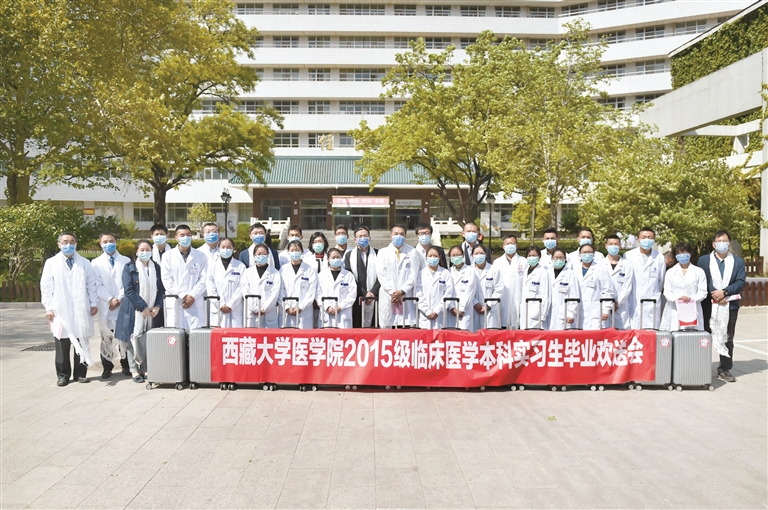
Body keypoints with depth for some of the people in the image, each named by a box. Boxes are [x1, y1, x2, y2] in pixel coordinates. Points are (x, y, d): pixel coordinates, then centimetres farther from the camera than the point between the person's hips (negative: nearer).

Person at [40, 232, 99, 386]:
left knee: (81, 344, 5)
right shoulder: (51, 263, 5)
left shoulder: (85, 263, 9)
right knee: (62, 345, 3)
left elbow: (92, 285, 8)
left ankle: (80, 373, 15)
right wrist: (49, 307, -4)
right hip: (60, 311, -1)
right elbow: (46, 287, 3)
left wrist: (94, 303, 0)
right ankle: (63, 375, 12)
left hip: (81, 311, 1)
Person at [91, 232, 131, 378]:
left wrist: (119, 299, -10)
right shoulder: (96, 263, 8)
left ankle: (126, 365, 13)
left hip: (124, 305, 0)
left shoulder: (126, 261, 7)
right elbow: (98, 285, 0)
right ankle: (107, 368, 11)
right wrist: (110, 299, -11)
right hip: (105, 306, 0)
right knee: (106, 338, 3)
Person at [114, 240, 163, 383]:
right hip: (134, 311, -3)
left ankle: (145, 368, 11)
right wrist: (143, 307, -14)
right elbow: (129, 290, -9)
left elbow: (161, 289, 8)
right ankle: (134, 370, 8)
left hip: (152, 311, 3)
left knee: (149, 341, 1)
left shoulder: (157, 268, 9)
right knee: (134, 339, -2)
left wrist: (157, 307, -5)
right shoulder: (129, 268, -1)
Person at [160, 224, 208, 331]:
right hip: (175, 304, 0)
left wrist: (192, 296, -9)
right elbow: (166, 280, 1)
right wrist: (183, 296, -8)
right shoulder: (168, 256, 10)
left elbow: (203, 279, 4)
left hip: (196, 305, 0)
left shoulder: (200, 257, 11)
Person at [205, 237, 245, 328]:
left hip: (235, 310, 0)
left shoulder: (241, 266, 7)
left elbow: (241, 287, 0)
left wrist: (230, 305, -8)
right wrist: (220, 305, -6)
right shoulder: (213, 265, 9)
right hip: (218, 310, 1)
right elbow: (210, 287, 2)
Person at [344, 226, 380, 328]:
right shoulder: (349, 255, 10)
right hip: (357, 299, 0)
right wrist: (364, 294, -7)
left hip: (374, 299, 0)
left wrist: (373, 292, -10)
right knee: (356, 326, -2)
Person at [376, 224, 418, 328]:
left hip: (406, 296, -1)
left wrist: (402, 291, -8)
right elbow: (381, 274, 1)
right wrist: (392, 292, -8)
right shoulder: (383, 252, 11)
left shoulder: (412, 252, 9)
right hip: (388, 297, 1)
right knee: (387, 328, -3)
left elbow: (413, 274, 2)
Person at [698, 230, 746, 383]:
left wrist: (724, 292, -15)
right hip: (708, 305, -1)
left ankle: (724, 370, 12)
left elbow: (740, 282, -2)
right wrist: (714, 295, -13)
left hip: (730, 305, 1)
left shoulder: (738, 261, 9)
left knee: (727, 338, 5)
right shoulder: (703, 260, 6)